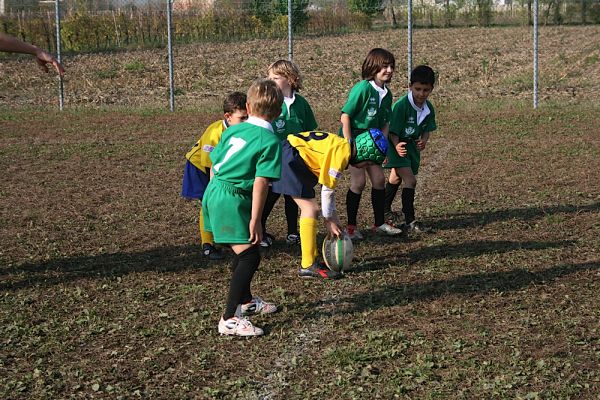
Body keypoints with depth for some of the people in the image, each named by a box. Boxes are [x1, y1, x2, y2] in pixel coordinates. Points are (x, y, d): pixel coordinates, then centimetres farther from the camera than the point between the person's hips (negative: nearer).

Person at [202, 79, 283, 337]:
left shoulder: (233, 130, 14)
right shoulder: (270, 141, -8)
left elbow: (214, 166, 18)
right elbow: (260, 183, -15)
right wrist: (255, 221, -15)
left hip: (214, 192, 9)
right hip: (232, 199, -9)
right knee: (249, 257, -6)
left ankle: (245, 301, 42)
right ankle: (229, 319, -9)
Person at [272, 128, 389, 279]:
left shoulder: (342, 147, 12)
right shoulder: (342, 152, -17)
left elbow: (327, 187, 18)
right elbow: (327, 190, -14)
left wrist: (333, 217, 18)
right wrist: (329, 220, -3)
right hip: (288, 157, -11)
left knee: (309, 209, 13)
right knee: (311, 209, -10)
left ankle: (311, 260, 17)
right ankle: (308, 266, -8)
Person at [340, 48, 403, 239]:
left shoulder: (387, 94, 3)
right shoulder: (363, 88, -20)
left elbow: (385, 124, 12)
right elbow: (345, 116, -19)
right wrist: (348, 145, -20)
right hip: (354, 139, -7)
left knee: (379, 179, 6)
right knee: (359, 181, -10)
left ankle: (379, 223, 18)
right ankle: (351, 226, 3)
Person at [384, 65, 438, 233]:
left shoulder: (428, 108, -8)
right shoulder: (401, 105, -28)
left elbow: (427, 129, 2)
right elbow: (392, 131, -25)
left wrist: (424, 140, -20)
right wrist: (397, 147, -42)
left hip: (412, 144, 7)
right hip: (396, 143, -7)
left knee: (397, 177, 23)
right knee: (410, 180, -18)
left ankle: (385, 210, 44)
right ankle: (410, 222, -15)